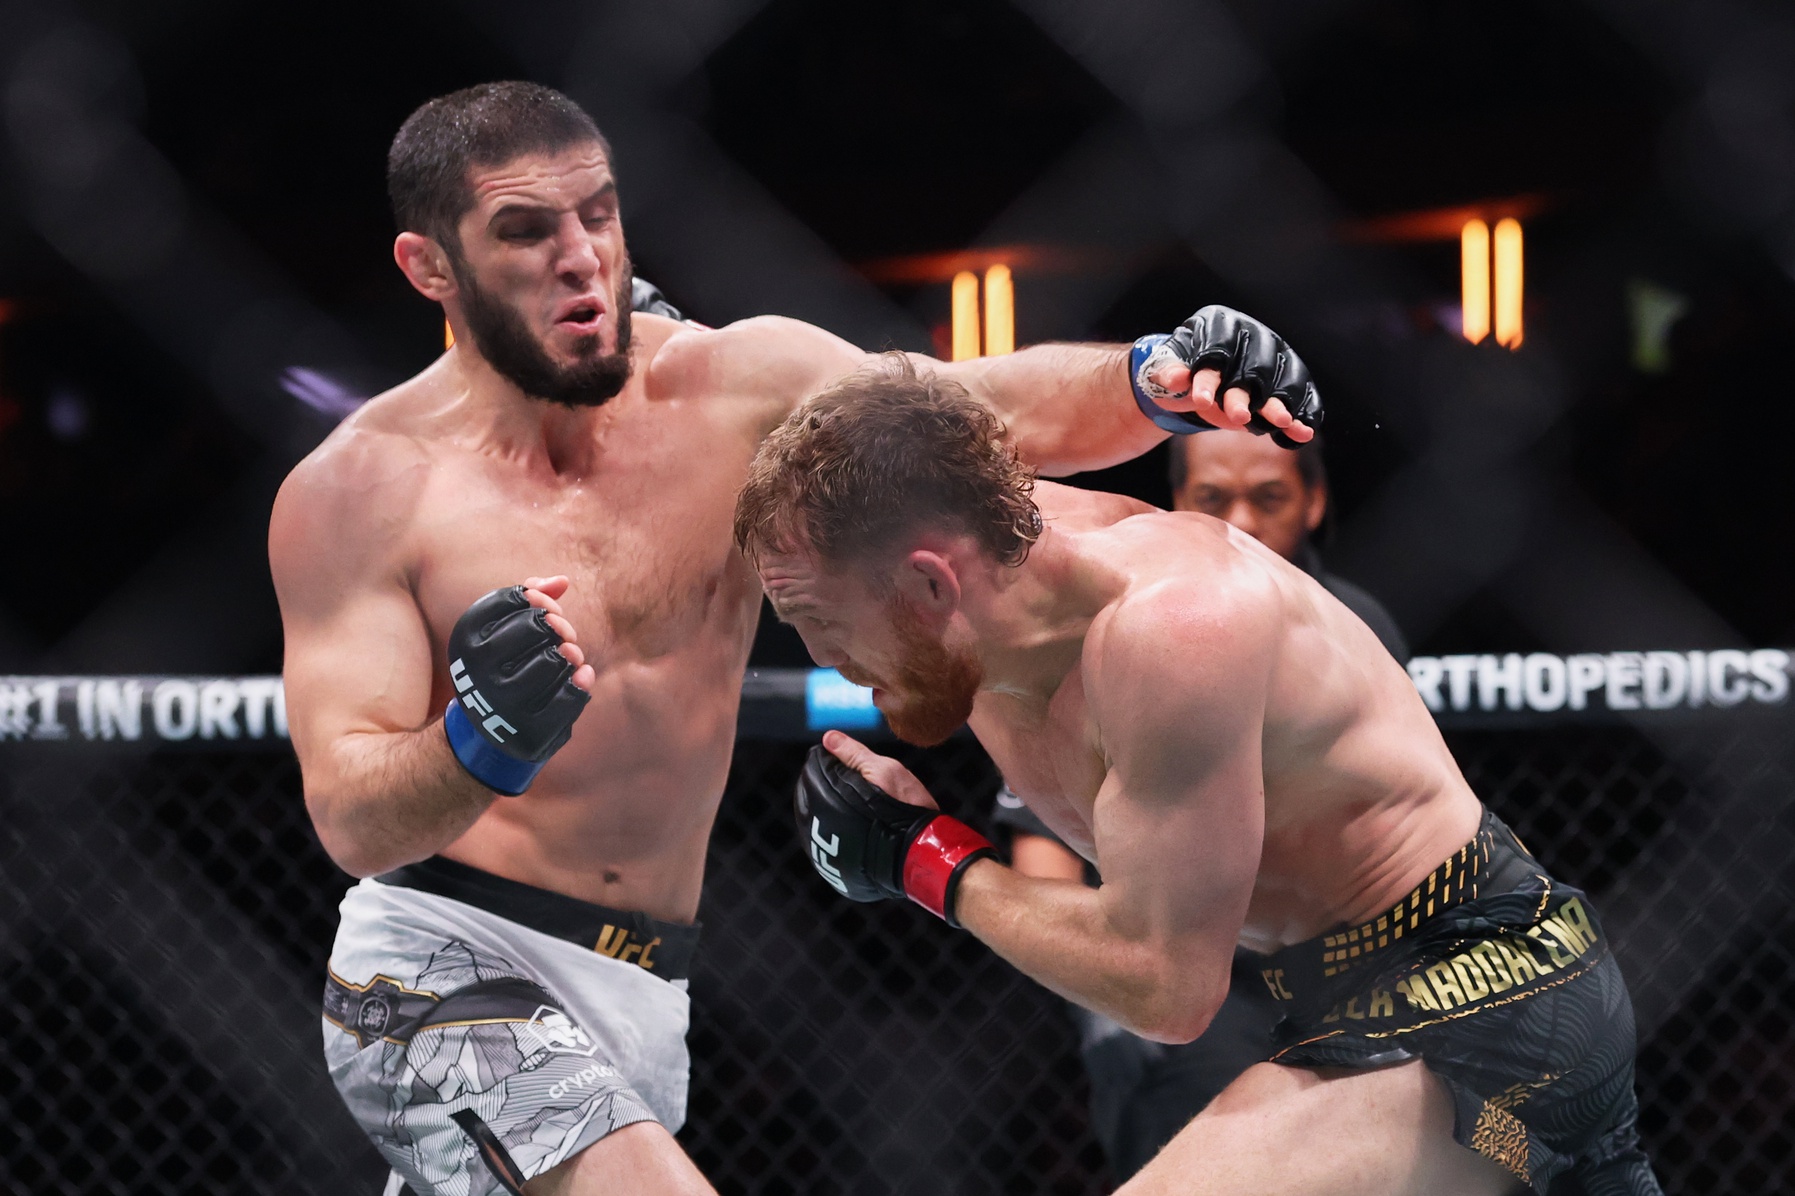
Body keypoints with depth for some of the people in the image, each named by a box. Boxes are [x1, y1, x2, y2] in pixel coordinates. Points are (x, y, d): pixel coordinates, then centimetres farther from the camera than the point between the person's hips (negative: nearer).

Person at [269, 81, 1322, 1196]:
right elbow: (351, 823, -16)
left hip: (642, 1003, 6)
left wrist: (1161, 379, -33)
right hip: (448, 977, -5)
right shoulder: (354, 495, -10)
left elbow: (1001, 407, -12)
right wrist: (478, 746, -38)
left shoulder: (738, 386, -1)